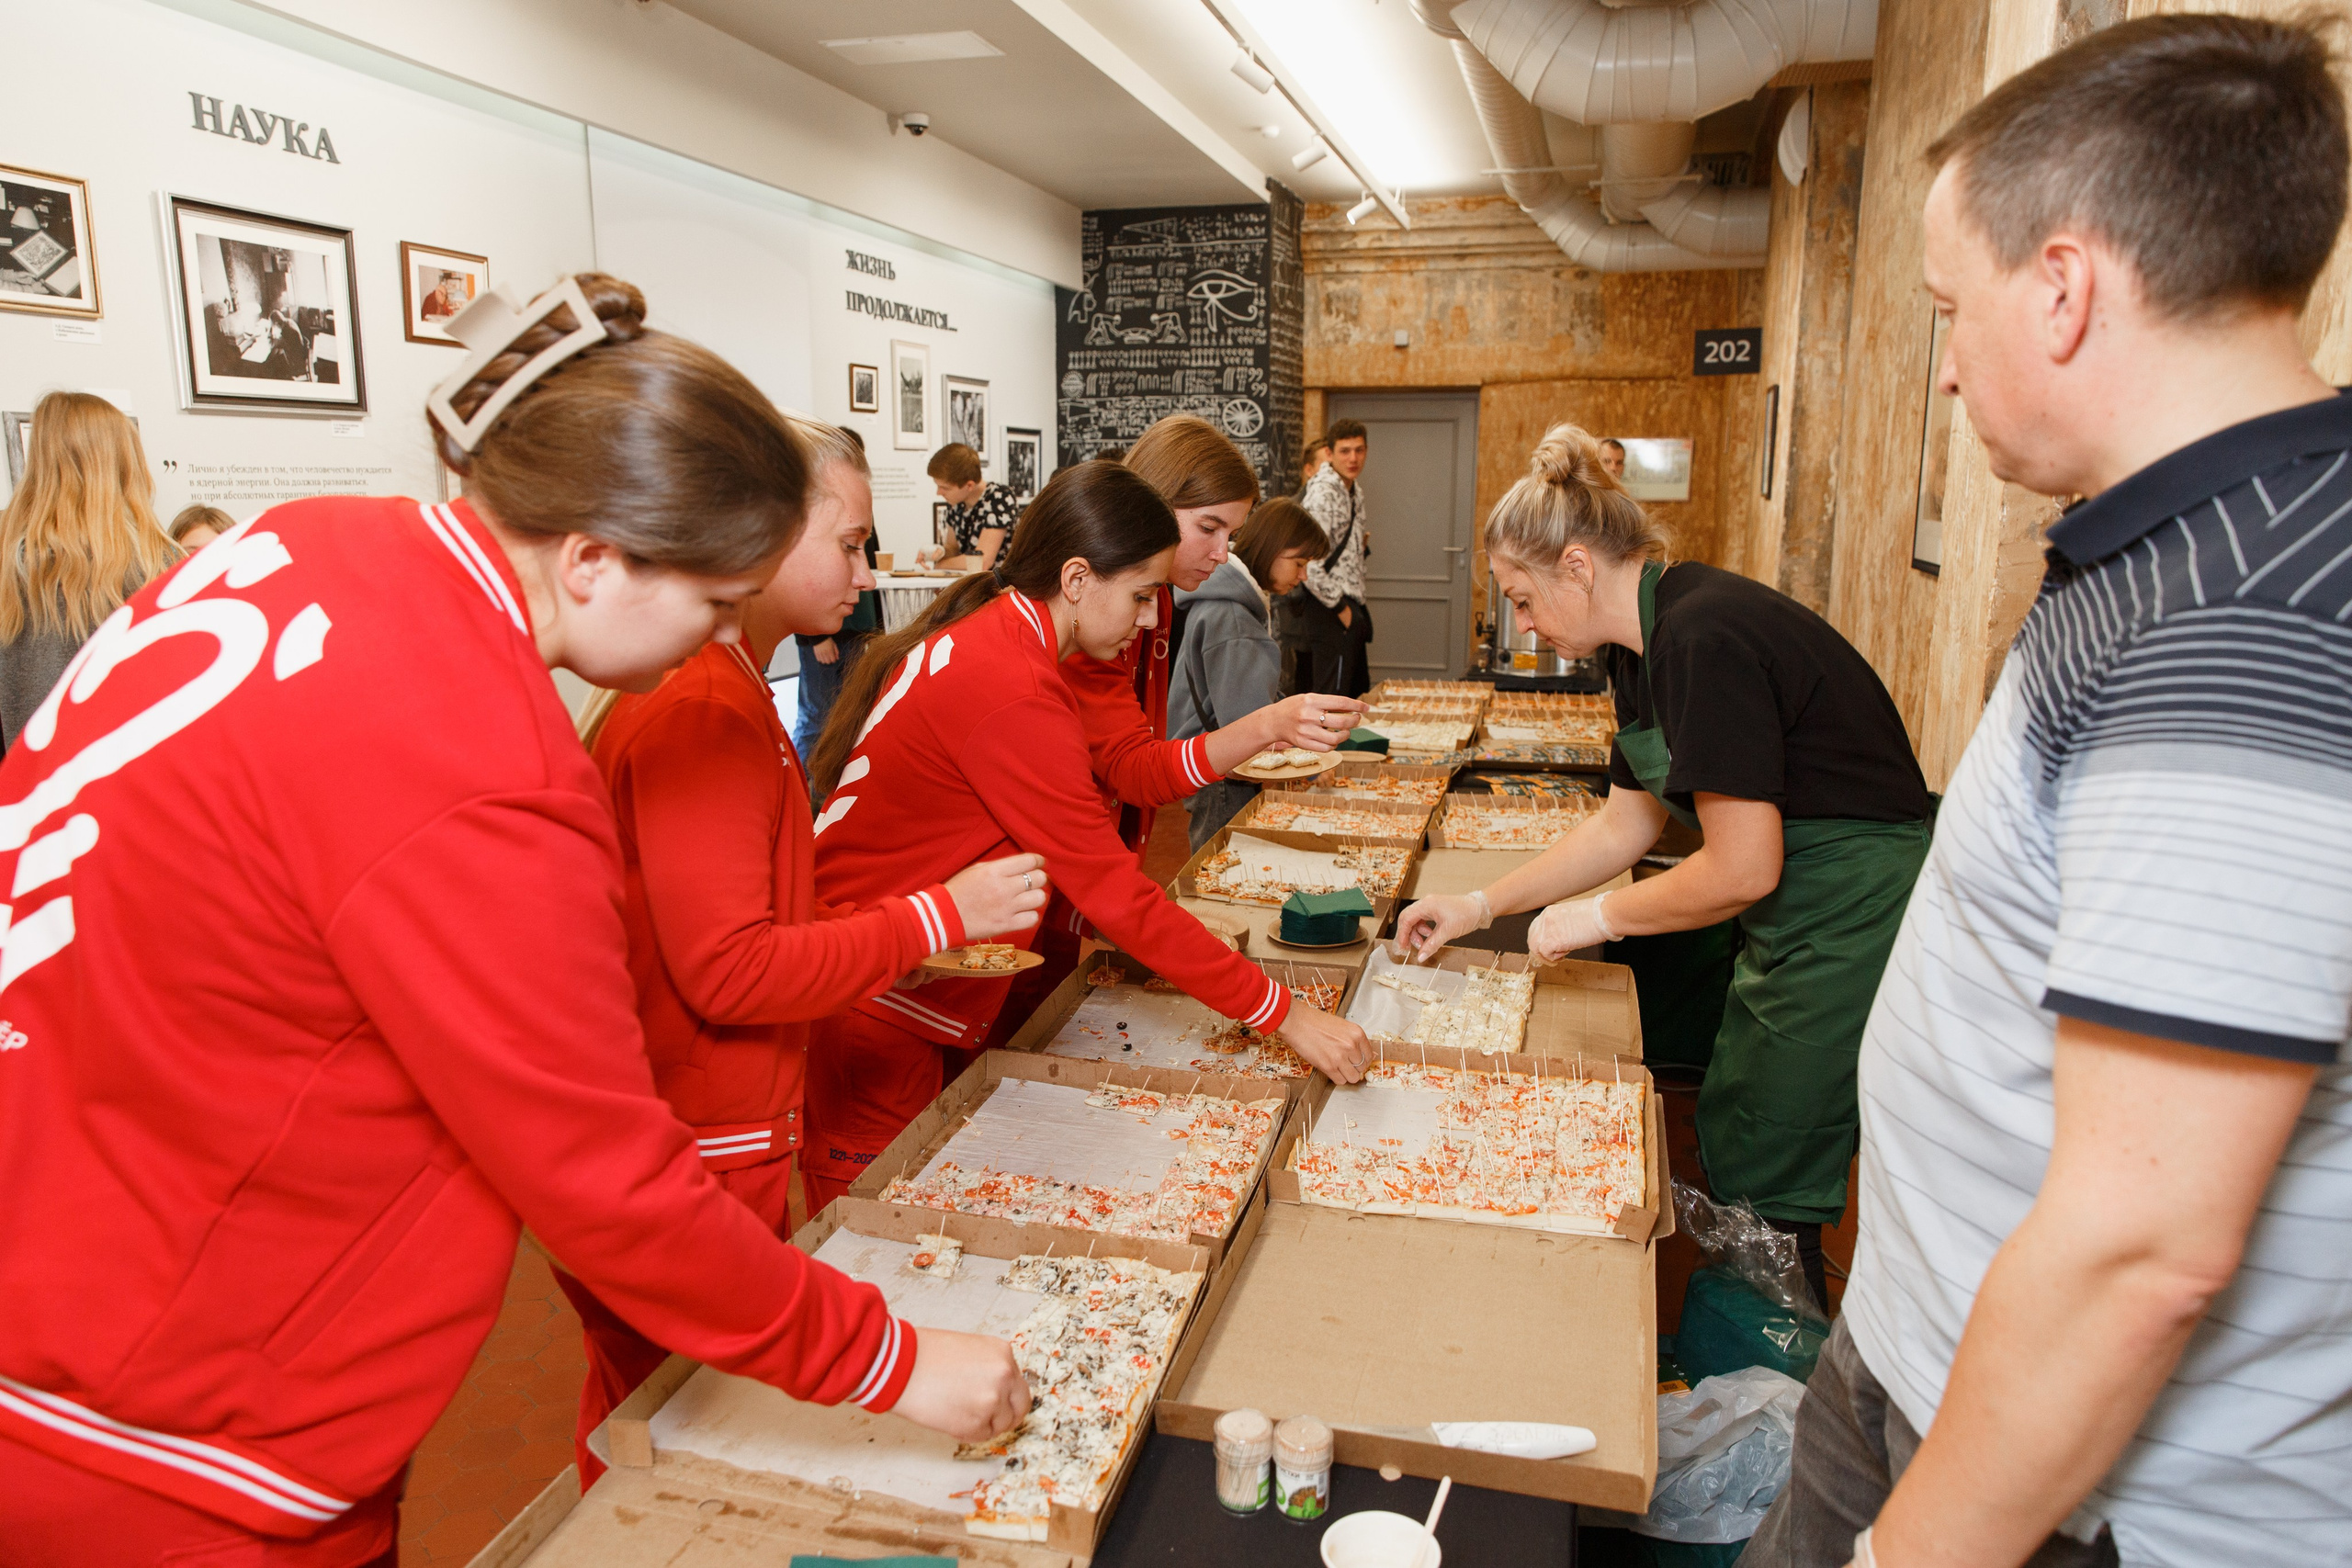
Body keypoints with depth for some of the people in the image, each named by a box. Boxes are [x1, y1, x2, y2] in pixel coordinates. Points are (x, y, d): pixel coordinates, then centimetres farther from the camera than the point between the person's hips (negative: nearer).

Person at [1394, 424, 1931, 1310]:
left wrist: (1598, 918, -9)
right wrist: (1481, 905, 14)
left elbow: (1742, 868, -24)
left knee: (1758, 1191, 2)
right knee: (1727, 1146, 18)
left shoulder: (1702, 639, -25)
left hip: (1852, 927, -10)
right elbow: (1626, 823, 15)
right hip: (1797, 922, 10)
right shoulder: (1647, 644, 7)